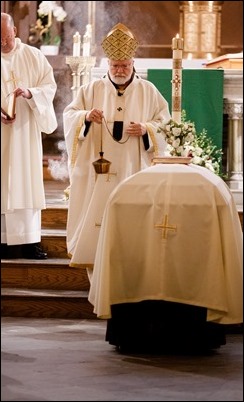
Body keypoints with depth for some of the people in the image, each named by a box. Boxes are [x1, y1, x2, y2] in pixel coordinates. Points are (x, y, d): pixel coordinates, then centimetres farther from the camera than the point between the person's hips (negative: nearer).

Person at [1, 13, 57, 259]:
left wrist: (29, 93, -16)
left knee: (28, 181, 0)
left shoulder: (34, 57, 5)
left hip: (26, 130, 1)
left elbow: (50, 86, 3)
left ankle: (30, 240, 2)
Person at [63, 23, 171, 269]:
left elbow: (165, 122, 7)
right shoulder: (92, 89, 9)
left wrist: (146, 129, -13)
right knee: (96, 216, -3)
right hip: (98, 170, 0)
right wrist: (86, 116, -18)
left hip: (134, 169, 0)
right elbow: (69, 114, 4)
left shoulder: (148, 91, 8)